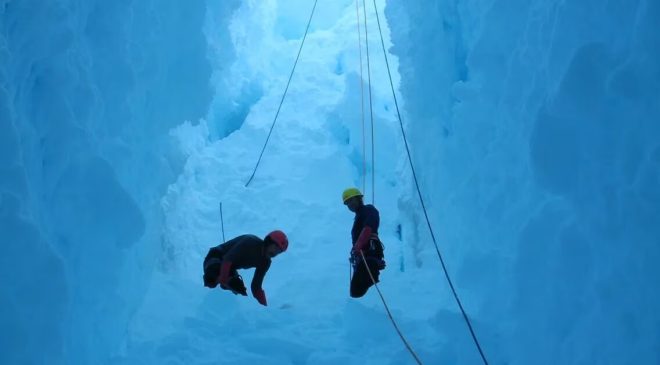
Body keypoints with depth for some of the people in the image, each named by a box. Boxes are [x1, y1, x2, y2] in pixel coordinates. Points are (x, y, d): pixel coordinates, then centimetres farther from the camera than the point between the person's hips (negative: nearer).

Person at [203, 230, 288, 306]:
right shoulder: (250, 242, -25)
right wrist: (223, 281, -42)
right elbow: (227, 259, -33)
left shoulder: (265, 262, -1)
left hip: (229, 268, 9)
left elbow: (256, 286, 4)